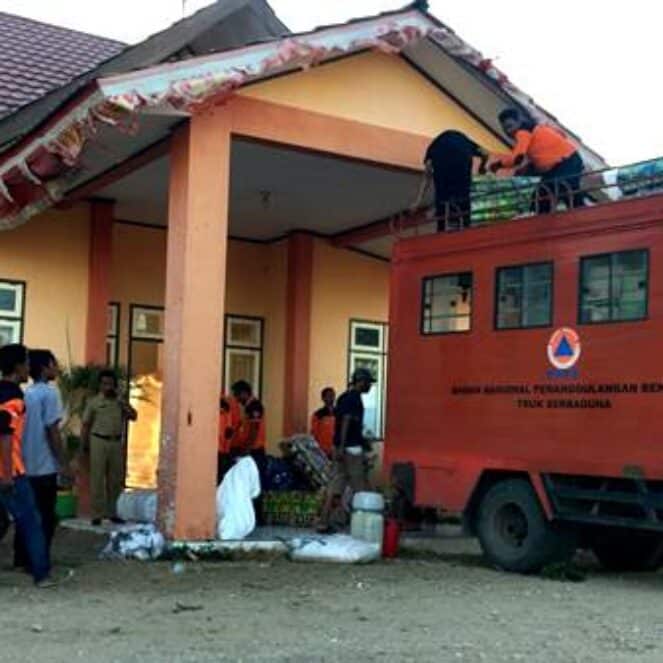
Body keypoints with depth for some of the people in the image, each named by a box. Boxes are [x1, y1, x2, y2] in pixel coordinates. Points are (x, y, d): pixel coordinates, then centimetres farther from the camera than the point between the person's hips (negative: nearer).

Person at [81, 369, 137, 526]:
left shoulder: (120, 402, 11)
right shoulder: (94, 402, 1)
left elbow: (134, 416, 6)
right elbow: (86, 425, 2)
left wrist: (123, 403, -5)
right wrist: (84, 444, -4)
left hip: (116, 443, 4)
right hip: (99, 441, -4)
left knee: (115, 479, 7)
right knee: (97, 479, -3)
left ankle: (111, 512, 17)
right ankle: (97, 514, 1)